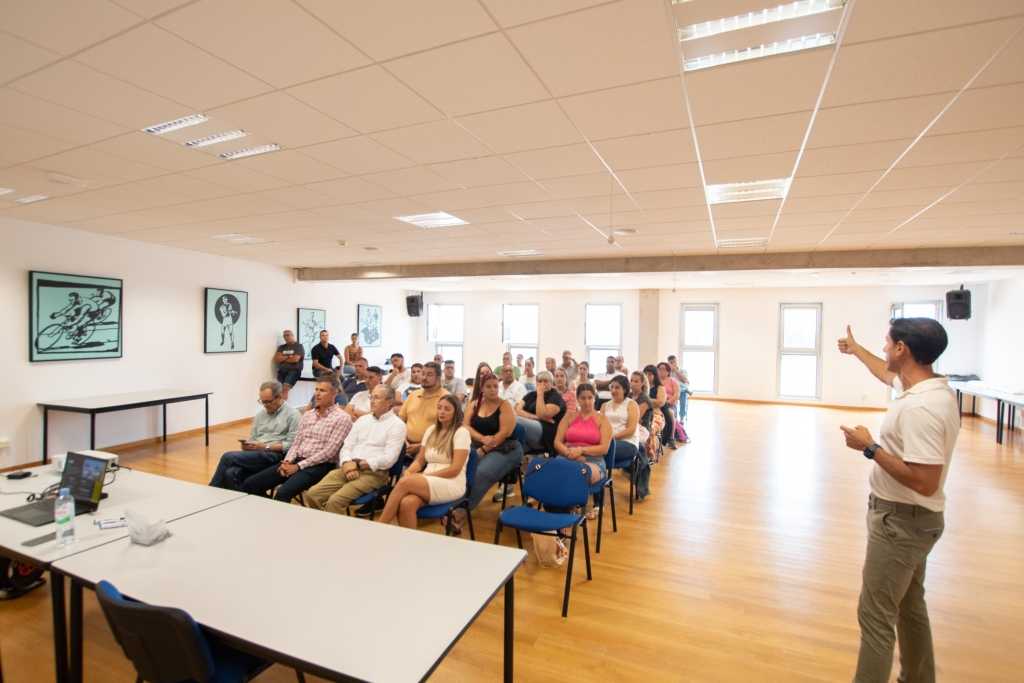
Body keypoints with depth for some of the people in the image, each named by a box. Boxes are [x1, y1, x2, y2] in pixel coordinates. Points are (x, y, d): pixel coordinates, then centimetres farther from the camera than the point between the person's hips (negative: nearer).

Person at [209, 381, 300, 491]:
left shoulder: (292, 414, -1)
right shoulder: (260, 414, 20)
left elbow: (292, 445, -9)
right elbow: (252, 438, 20)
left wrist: (266, 447, -14)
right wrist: (247, 445, -3)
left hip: (275, 455, -6)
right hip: (255, 455, 6)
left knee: (228, 457, -18)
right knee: (231, 473, -28)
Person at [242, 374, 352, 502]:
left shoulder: (342, 418, -7)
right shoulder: (307, 415, 17)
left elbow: (329, 451, -13)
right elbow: (296, 442, 16)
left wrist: (298, 466, -15)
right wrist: (288, 461, -5)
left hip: (319, 466, -7)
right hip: (296, 462, 7)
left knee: (283, 493, -31)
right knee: (250, 484, -2)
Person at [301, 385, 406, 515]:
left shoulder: (397, 425, -3)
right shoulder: (362, 420, 18)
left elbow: (388, 459, -11)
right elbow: (347, 446, 12)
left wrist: (358, 464, -10)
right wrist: (347, 464, -9)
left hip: (374, 473, -6)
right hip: (349, 469, 6)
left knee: (335, 500, -26)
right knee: (311, 495, -10)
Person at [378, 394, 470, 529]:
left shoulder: (461, 432, -4)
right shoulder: (431, 430, 15)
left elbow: (455, 469, -11)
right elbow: (419, 461, 15)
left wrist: (424, 475, -14)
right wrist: (409, 471, -8)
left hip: (452, 485, -5)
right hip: (428, 482, 5)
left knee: (404, 482, -29)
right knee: (407, 503, -32)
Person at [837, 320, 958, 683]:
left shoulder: (920, 408, -29)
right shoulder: (925, 387, 1)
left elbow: (925, 482, -30)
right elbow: (888, 374, 25)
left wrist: (870, 447, -23)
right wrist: (855, 349, 39)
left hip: (900, 520, -10)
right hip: (910, 519, 10)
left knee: (876, 615, 1)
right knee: (910, 606, 25)